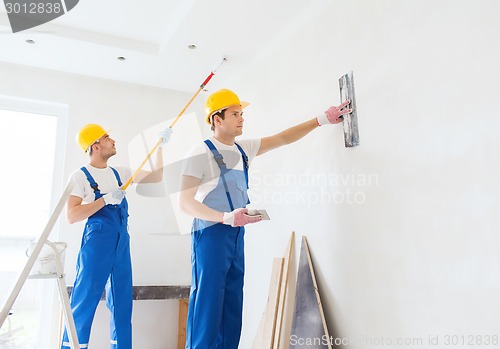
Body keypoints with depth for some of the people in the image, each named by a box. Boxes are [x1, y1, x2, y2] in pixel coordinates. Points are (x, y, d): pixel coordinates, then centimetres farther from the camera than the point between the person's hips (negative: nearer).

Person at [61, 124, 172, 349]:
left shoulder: (119, 173, 13)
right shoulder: (80, 176, -4)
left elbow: (156, 177, 16)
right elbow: (72, 216, -12)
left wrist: (161, 146, 13)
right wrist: (106, 199, -17)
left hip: (122, 243, 6)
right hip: (96, 242, -6)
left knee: (122, 303, 11)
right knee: (84, 301, -1)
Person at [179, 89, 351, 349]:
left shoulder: (243, 149, 12)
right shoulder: (201, 152, -9)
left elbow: (283, 138, 13)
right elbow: (184, 202, -14)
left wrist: (321, 120, 4)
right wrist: (225, 217, -27)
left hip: (237, 234, 8)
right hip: (211, 233, -7)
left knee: (232, 307, 11)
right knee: (207, 304, -5)